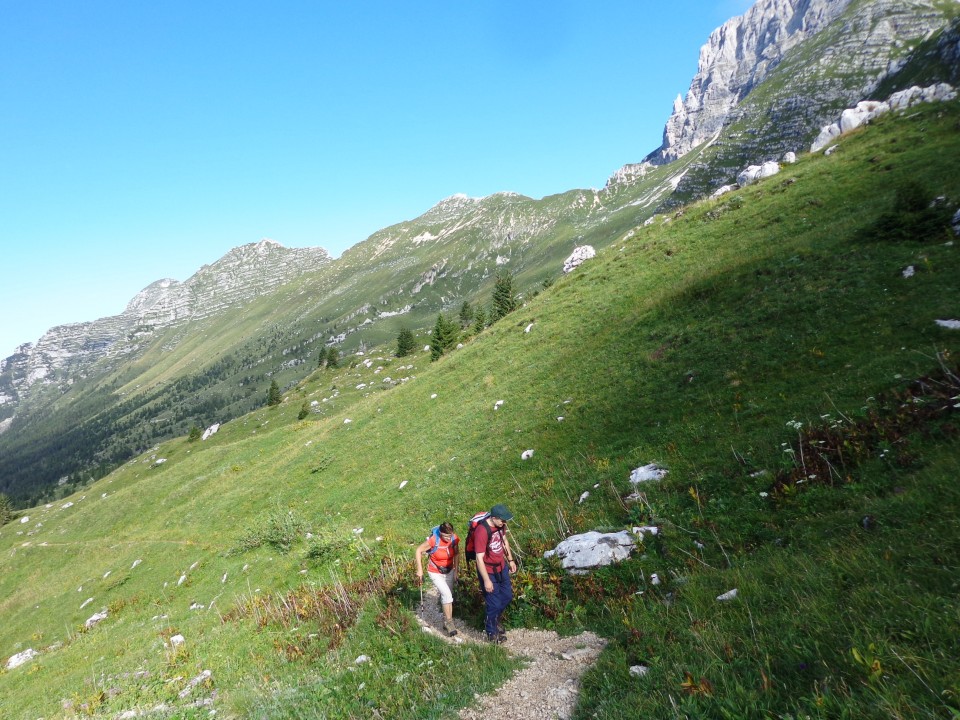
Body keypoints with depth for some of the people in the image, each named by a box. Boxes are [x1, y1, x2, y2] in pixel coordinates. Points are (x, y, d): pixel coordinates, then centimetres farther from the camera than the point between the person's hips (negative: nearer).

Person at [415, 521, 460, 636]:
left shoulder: (454, 539, -18)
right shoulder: (433, 540, -30)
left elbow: (456, 554, -1)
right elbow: (419, 550, -17)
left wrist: (456, 570, 3)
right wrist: (420, 570, -16)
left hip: (449, 571, 4)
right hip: (435, 573, -4)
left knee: (448, 596, 12)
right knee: (447, 594, -19)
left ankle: (446, 622, 30)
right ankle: (449, 621, -3)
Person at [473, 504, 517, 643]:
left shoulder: (500, 525, -9)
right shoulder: (482, 531, -33)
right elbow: (479, 559, -27)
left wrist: (510, 560, 15)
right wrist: (486, 580, -23)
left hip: (501, 567, 8)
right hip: (488, 572, -7)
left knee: (507, 596, 21)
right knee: (494, 604, 6)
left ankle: (495, 621, 47)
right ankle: (491, 632, 32)